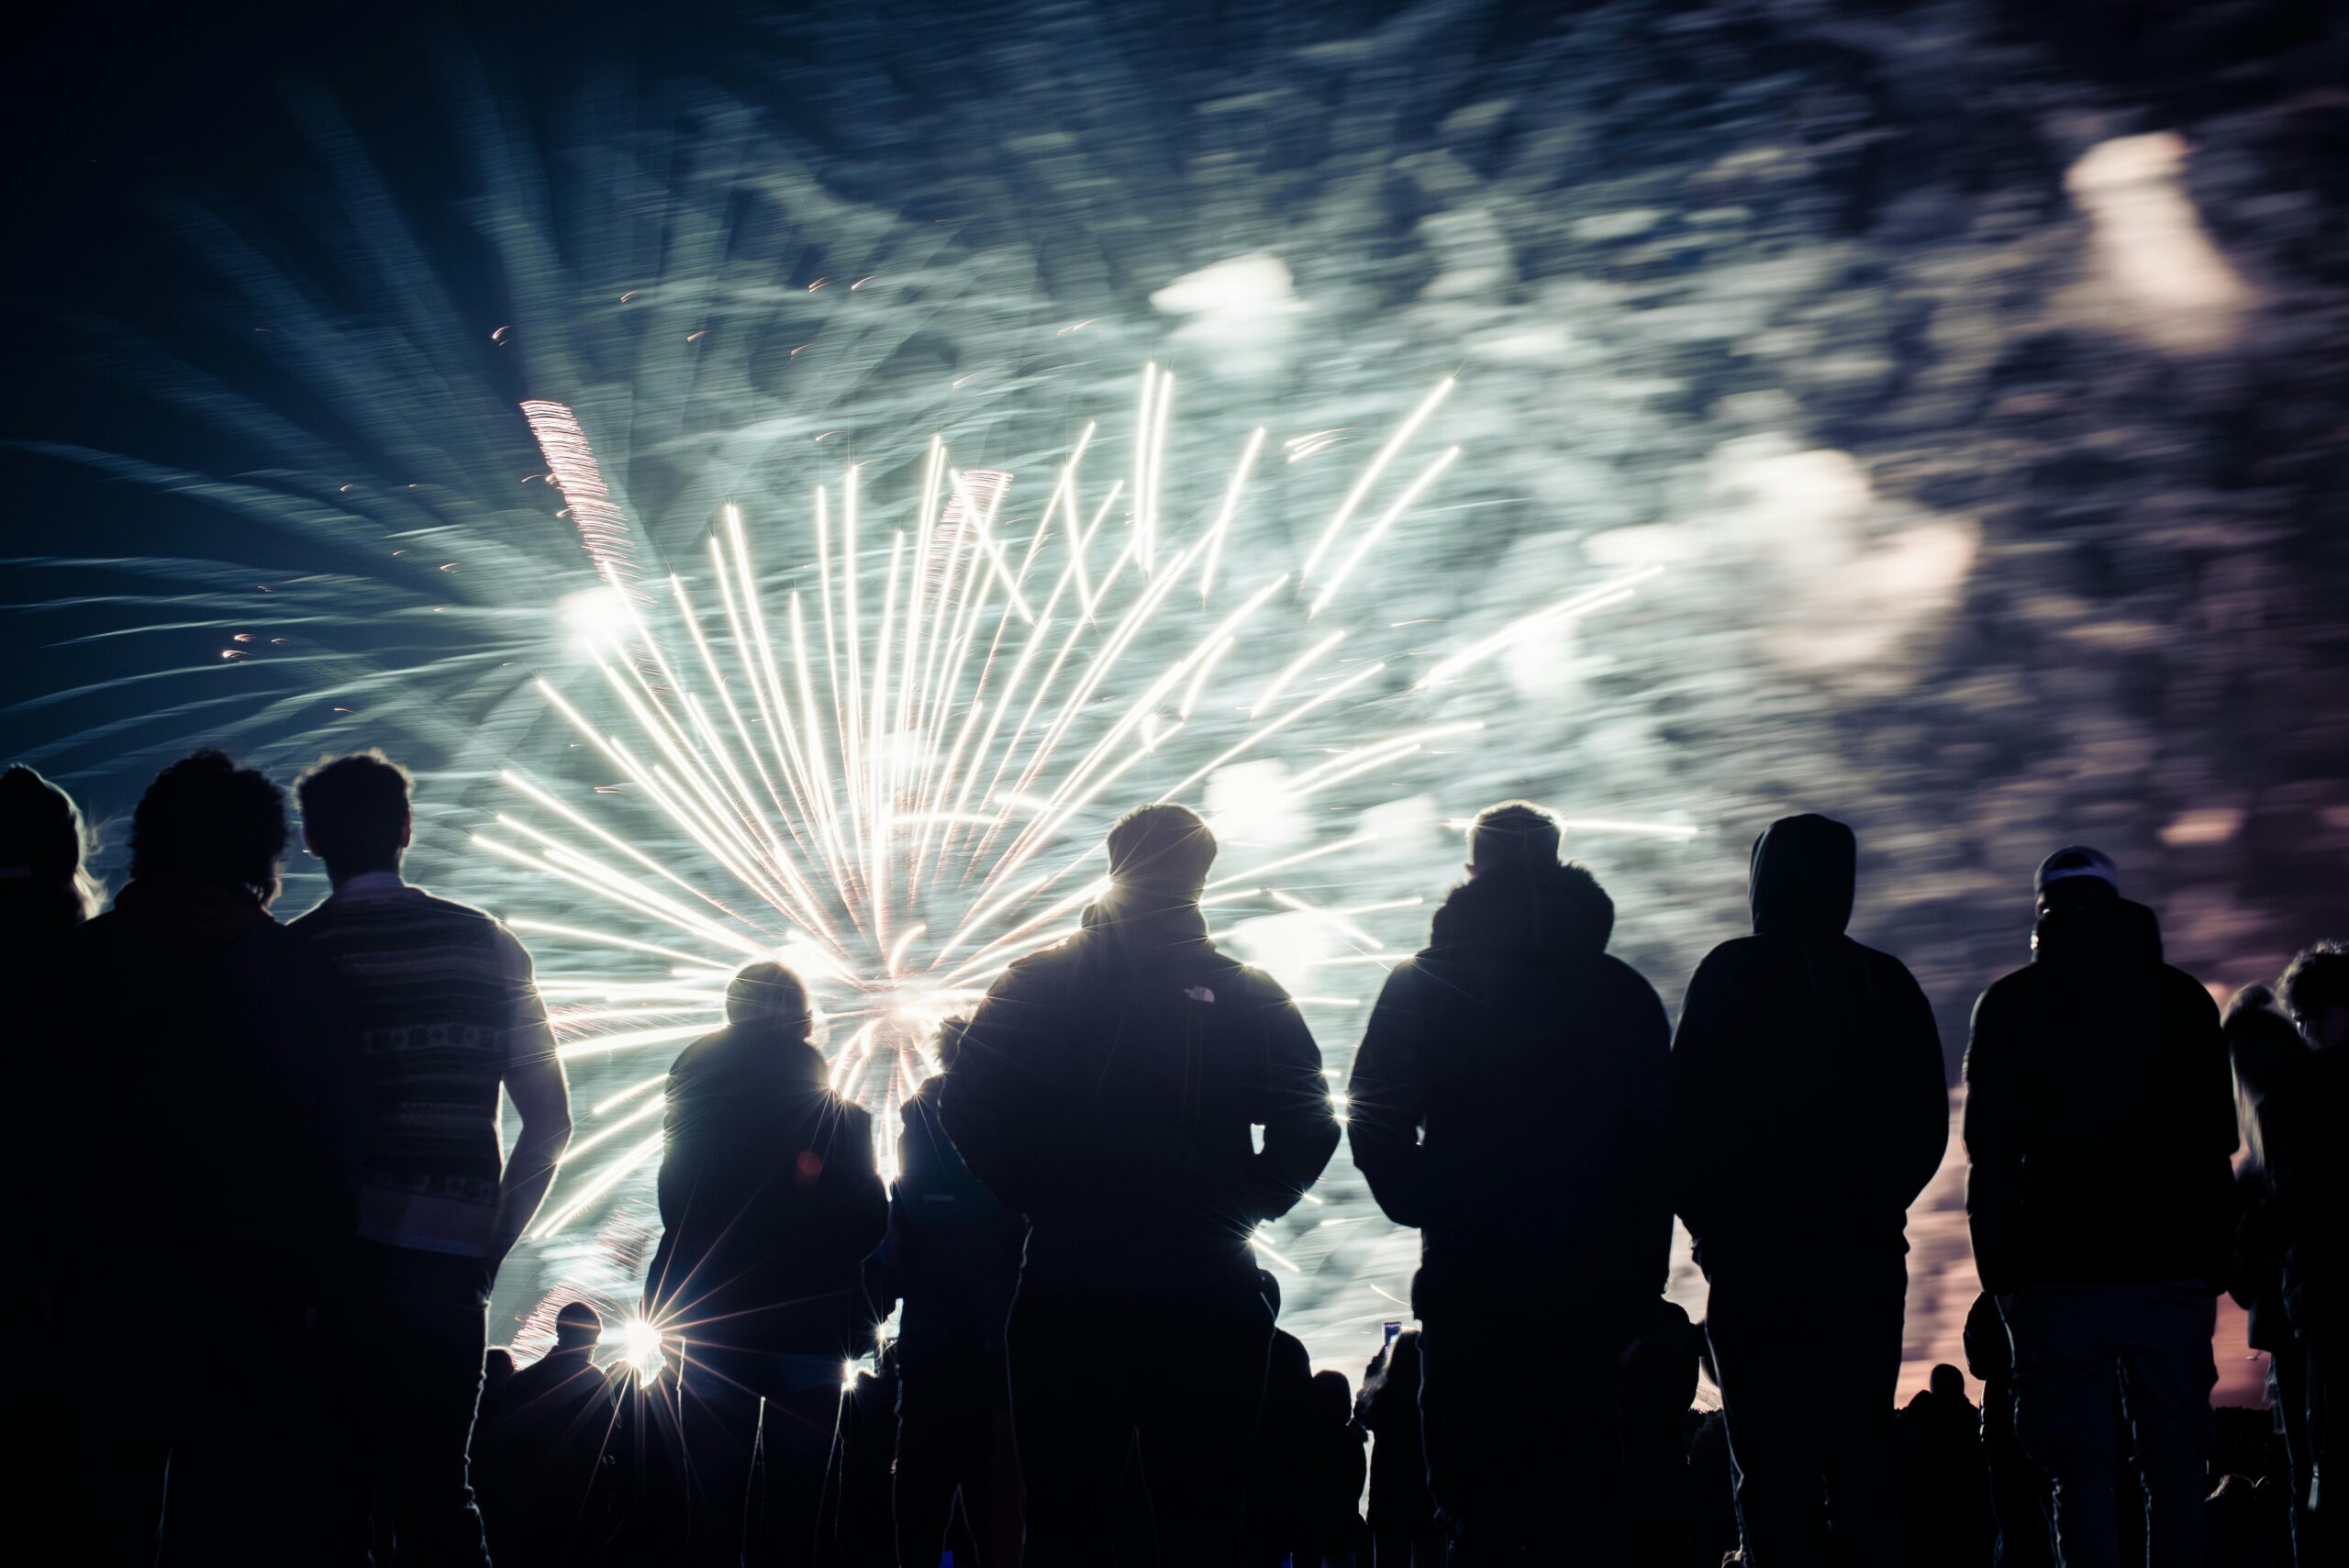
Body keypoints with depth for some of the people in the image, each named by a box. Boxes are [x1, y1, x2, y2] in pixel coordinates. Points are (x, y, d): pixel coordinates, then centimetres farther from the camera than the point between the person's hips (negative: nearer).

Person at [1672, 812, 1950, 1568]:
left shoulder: (1730, 975, -4)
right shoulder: (1891, 985, 9)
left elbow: (1687, 1116, -6)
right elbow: (1929, 1127, 11)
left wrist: (1711, 1222, 6)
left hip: (1758, 1256, -4)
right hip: (1869, 1257, 4)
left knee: (1773, 1470, -5)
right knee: (1862, 1461, 8)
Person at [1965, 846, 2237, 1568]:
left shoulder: (2011, 1005, 3)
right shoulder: (2185, 999, 11)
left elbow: (1990, 1154, 0)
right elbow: (2218, 1145, 12)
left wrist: (2001, 1274, 4)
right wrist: (2211, 1262, 15)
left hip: (2060, 1270, -2)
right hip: (2174, 1266, 2)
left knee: (2082, 1473, -3)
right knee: (2174, 1468, 5)